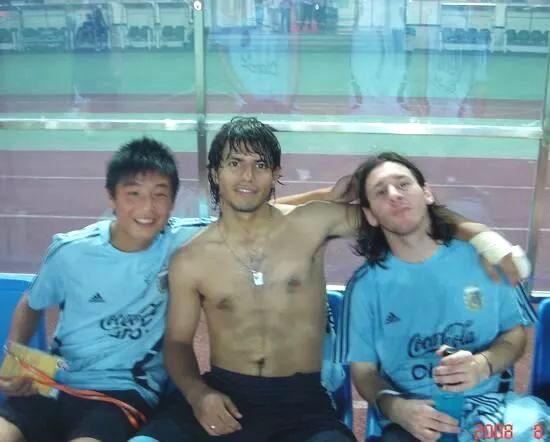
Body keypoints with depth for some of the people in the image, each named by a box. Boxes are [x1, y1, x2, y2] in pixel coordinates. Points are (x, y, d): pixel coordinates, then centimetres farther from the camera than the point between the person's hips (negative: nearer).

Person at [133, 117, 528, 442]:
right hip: (223, 393, 1)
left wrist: (480, 234, -1)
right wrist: (195, 392, -9)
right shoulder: (190, 260, 2)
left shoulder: (310, 224, 0)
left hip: (301, 402, 0)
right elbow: (178, 341, 11)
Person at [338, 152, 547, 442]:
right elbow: (363, 369, 5)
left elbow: (515, 333, 9)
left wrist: (483, 365, -13)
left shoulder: (480, 257, 3)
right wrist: (394, 407, -16)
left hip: (489, 406, 1)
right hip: (414, 419, -1)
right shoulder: (367, 284, 2)